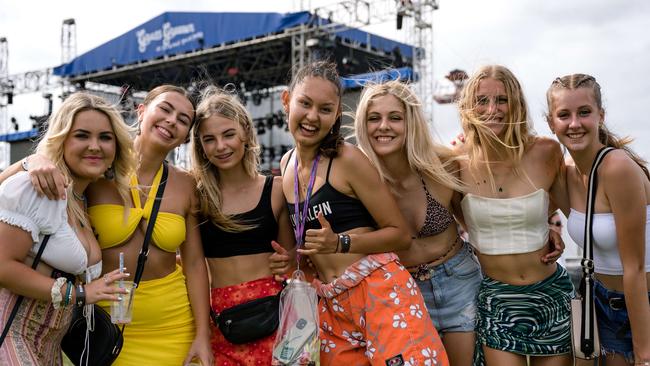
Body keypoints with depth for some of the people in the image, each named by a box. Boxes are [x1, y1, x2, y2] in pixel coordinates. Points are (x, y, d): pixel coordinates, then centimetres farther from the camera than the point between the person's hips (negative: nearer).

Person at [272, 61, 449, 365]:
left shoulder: (347, 159, -9)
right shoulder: (287, 165, 9)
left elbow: (400, 234, -6)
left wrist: (340, 243, -18)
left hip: (380, 292, -6)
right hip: (329, 306, 6)